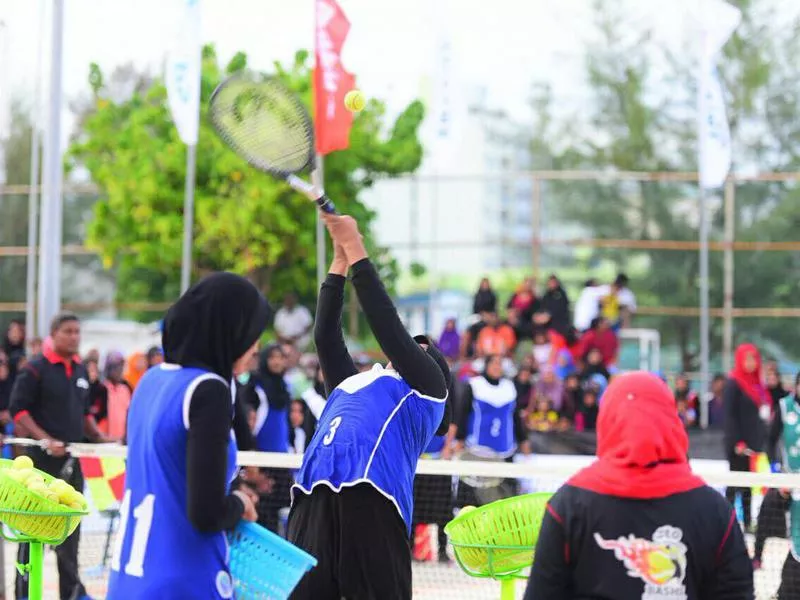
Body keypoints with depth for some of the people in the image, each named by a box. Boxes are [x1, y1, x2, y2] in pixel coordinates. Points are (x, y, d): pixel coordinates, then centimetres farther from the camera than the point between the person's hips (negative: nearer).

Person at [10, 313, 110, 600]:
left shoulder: (81, 370, 11)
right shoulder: (35, 368, -9)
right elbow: (18, 409, -13)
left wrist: (98, 436, 6)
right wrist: (46, 439, -22)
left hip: (71, 457, 6)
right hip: (42, 457, -6)